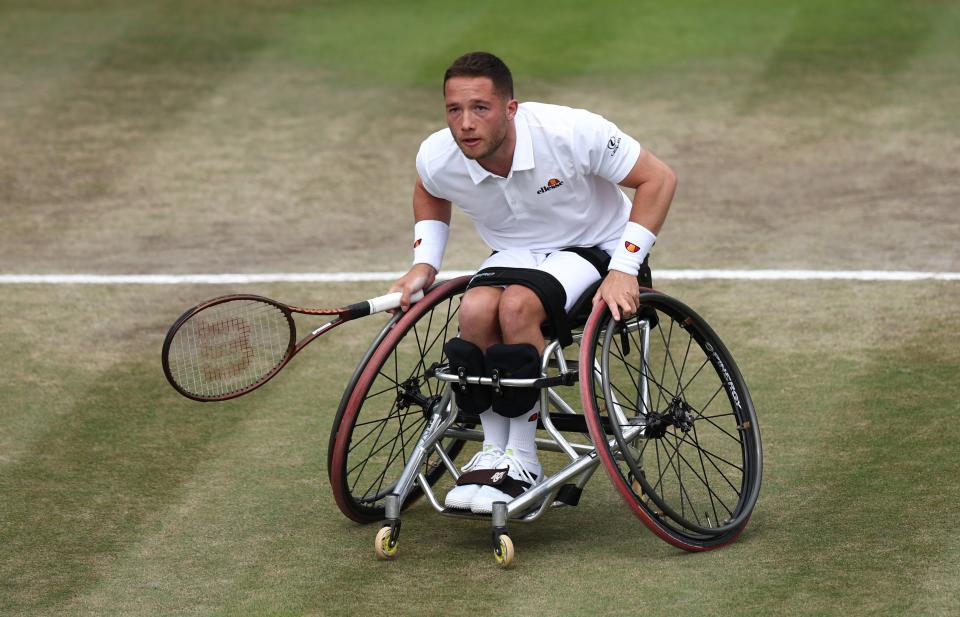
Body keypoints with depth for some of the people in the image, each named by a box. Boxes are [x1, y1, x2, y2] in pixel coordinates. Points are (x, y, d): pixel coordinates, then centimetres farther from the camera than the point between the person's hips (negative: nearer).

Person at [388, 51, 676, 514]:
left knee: (517, 304, -34)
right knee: (475, 309, -31)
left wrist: (624, 270, -23)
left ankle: (522, 463, -22)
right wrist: (424, 263, 1)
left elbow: (658, 179, -17)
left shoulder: (570, 133, -28)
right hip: (515, 254, 4)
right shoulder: (436, 159, -14)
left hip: (594, 248, -4)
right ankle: (494, 450, -14)